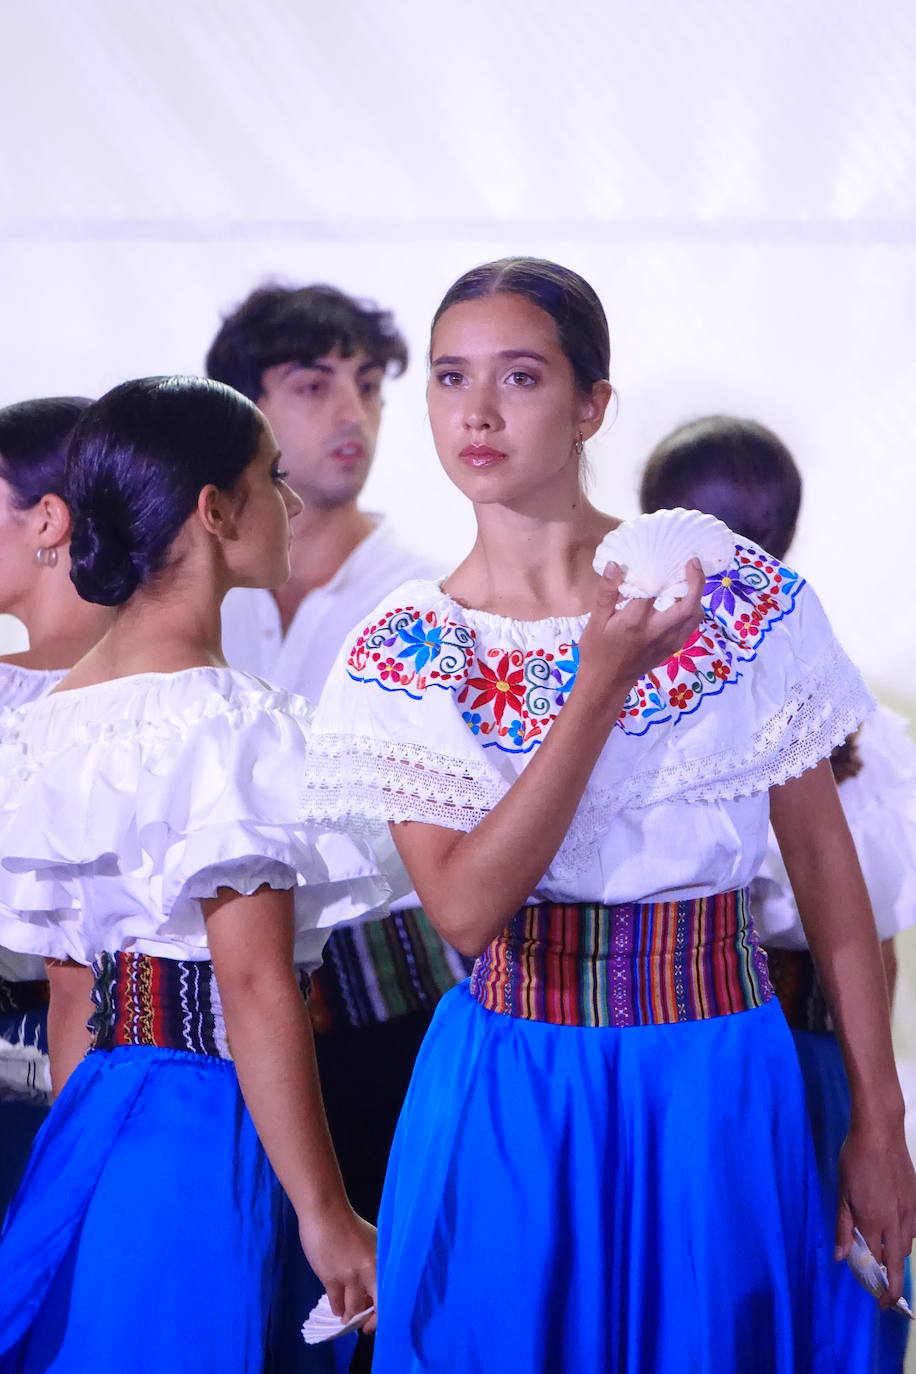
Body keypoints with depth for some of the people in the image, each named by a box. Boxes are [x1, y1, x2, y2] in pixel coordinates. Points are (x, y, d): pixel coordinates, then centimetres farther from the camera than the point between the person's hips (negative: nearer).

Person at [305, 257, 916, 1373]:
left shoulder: (744, 598, -5)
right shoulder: (403, 654, -3)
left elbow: (826, 866, 0)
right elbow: (464, 908, -15)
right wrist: (601, 687, -22)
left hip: (722, 1084, 0)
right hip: (511, 1101, 0)